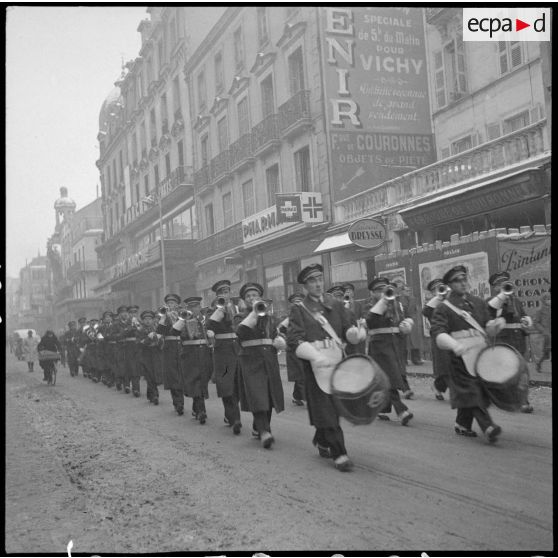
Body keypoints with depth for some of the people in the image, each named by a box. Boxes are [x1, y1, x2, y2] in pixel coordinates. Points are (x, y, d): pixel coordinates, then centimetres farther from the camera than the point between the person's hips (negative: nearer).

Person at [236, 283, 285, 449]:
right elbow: (240, 332, -17)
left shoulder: (270, 317, 16)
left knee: (268, 396, 6)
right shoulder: (242, 317, 4)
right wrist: (254, 313, -19)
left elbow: (277, 335, 19)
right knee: (257, 396, -15)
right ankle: (264, 432, -22)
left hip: (270, 360, 4)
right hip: (251, 360, -4)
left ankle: (259, 427, 24)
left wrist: (280, 342, -3)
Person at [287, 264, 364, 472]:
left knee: (335, 404, 13)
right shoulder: (298, 309, 0)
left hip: (338, 361, 4)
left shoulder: (335, 304, 13)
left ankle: (322, 441, 35)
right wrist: (316, 356, -26)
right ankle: (339, 453, -1)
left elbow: (346, 330, 10)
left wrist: (354, 333, -16)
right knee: (326, 408, -6)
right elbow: (295, 339, -11)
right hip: (316, 364, -4)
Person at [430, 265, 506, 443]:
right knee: (471, 390, -12)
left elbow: (487, 328, 17)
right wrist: (454, 345, -33)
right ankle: (488, 427, -16)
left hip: (481, 352, 6)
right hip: (461, 355, -6)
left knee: (468, 392, 11)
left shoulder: (478, 303, 16)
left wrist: (495, 324, -8)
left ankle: (462, 425, 26)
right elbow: (438, 332, -15)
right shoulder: (444, 308, -3)